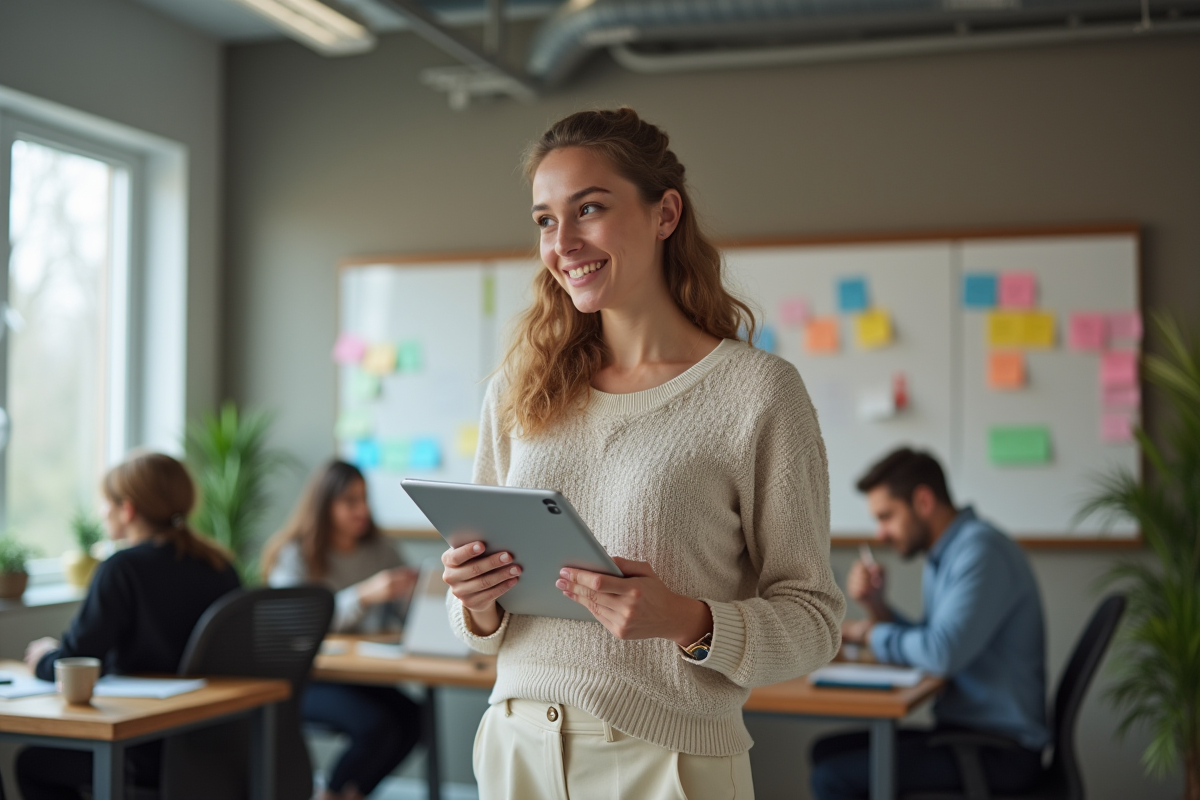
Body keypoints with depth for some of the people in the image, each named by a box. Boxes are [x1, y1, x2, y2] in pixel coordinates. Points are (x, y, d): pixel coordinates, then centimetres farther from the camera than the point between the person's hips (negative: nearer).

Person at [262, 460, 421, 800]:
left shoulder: (378, 550, 7)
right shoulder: (294, 554, -8)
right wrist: (365, 594, -34)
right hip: (302, 678, -5)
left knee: (410, 718, -21)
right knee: (377, 725, -27)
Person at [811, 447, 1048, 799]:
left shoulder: (981, 550, -18)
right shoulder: (943, 556, 14)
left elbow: (941, 653, -28)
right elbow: (922, 648, 17)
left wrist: (871, 633, -10)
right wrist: (876, 605, 0)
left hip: (1000, 752, -10)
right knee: (829, 750, 11)